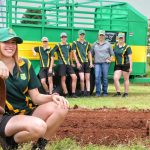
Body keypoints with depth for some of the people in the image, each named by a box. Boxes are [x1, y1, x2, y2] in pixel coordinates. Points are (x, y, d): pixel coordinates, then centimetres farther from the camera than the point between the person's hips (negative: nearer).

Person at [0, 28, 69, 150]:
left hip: (26, 113, 6)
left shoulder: (25, 64, 6)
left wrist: (52, 97, -14)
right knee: (38, 126, -35)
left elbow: (35, 97, 6)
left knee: (61, 107, -16)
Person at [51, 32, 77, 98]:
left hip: (68, 64, 5)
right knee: (63, 79, -2)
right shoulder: (58, 46, -4)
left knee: (74, 77, -5)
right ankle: (66, 94, 4)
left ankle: (73, 93, 1)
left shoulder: (68, 45, 12)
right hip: (62, 64, -5)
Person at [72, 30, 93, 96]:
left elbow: (89, 53, 16)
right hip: (80, 63, -4)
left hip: (87, 62, 4)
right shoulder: (75, 43, 2)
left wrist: (91, 62, 7)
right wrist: (77, 63, -11)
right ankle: (82, 91, 2)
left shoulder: (87, 43, 14)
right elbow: (74, 53, -3)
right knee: (82, 78, -11)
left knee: (87, 78, 2)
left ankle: (88, 92, 3)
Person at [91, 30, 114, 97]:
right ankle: (98, 92, -7)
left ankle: (105, 92, 7)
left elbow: (112, 54, 14)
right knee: (97, 77, -10)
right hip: (97, 63, 1)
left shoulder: (108, 44, 9)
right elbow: (91, 53, 15)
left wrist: (110, 60, 0)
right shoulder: (95, 44, 13)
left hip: (105, 62, -1)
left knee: (105, 77, -1)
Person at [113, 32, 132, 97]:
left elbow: (130, 58, -7)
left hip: (125, 65, -4)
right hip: (118, 66, 4)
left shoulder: (127, 47, -6)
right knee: (115, 78, -8)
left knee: (126, 79, 6)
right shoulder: (115, 46, 9)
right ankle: (118, 92, 2)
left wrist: (130, 67, -10)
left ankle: (126, 93, 17)